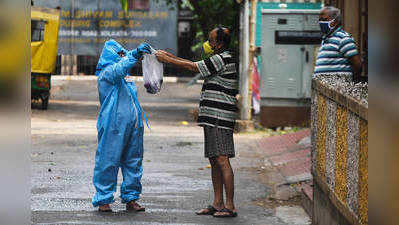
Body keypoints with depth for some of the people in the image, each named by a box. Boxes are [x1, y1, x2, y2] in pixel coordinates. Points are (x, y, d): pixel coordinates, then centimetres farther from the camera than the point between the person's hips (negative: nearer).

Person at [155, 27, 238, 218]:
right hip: (212, 118, 10)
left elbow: (192, 67, -10)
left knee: (222, 160, -11)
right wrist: (169, 56, 21)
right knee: (214, 160, 10)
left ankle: (230, 206, -10)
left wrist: (166, 60, -2)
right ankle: (217, 204, 13)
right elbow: (194, 64, 25)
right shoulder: (219, 59, 19)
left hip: (220, 117, -10)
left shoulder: (223, 59, -12)